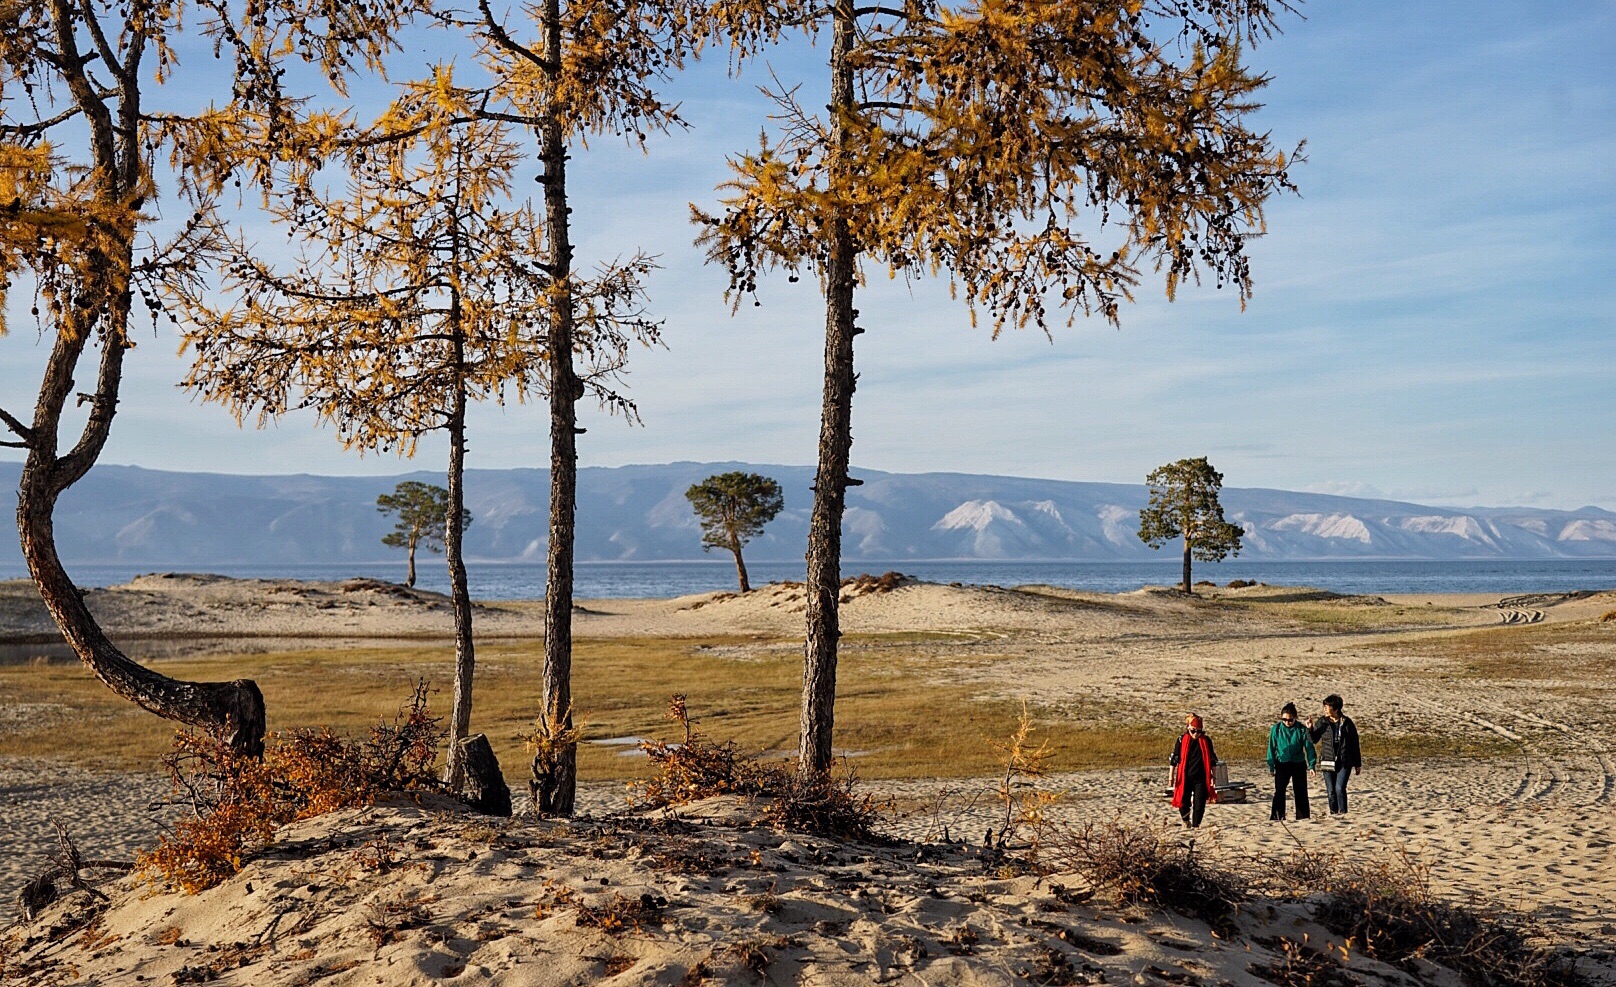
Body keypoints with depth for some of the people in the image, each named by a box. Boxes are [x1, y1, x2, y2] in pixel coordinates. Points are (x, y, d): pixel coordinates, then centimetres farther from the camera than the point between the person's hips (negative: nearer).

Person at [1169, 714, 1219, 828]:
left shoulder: (1206, 741, 1)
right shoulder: (1182, 740, -3)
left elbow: (1212, 759, 10)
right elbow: (1174, 759, 1)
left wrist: (1213, 775, 8)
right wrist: (1171, 776, -1)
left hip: (1201, 778, 1)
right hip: (1185, 777, -1)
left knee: (1199, 803, -4)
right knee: (1183, 801, 5)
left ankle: (1195, 825, 8)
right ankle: (1186, 820, 33)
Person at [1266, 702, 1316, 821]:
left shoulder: (1301, 729, -7)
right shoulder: (1276, 729, -5)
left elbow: (1309, 747, 0)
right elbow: (1272, 748, 2)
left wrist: (1311, 765, -4)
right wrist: (1271, 767, 2)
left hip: (1299, 765, 0)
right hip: (1282, 764, 0)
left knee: (1301, 791, 8)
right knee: (1279, 791, -11)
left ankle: (1303, 816, 20)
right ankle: (1278, 815, -9)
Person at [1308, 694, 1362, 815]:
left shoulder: (1347, 723, -2)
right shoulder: (1322, 722, 3)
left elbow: (1355, 744, 4)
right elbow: (1314, 739, 8)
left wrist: (1358, 764, 6)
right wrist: (1310, 729, -12)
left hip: (1344, 763, -2)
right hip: (1328, 762, 2)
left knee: (1340, 788, -12)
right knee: (1331, 790, 4)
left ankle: (1342, 812, -1)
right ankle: (1333, 812, 16)